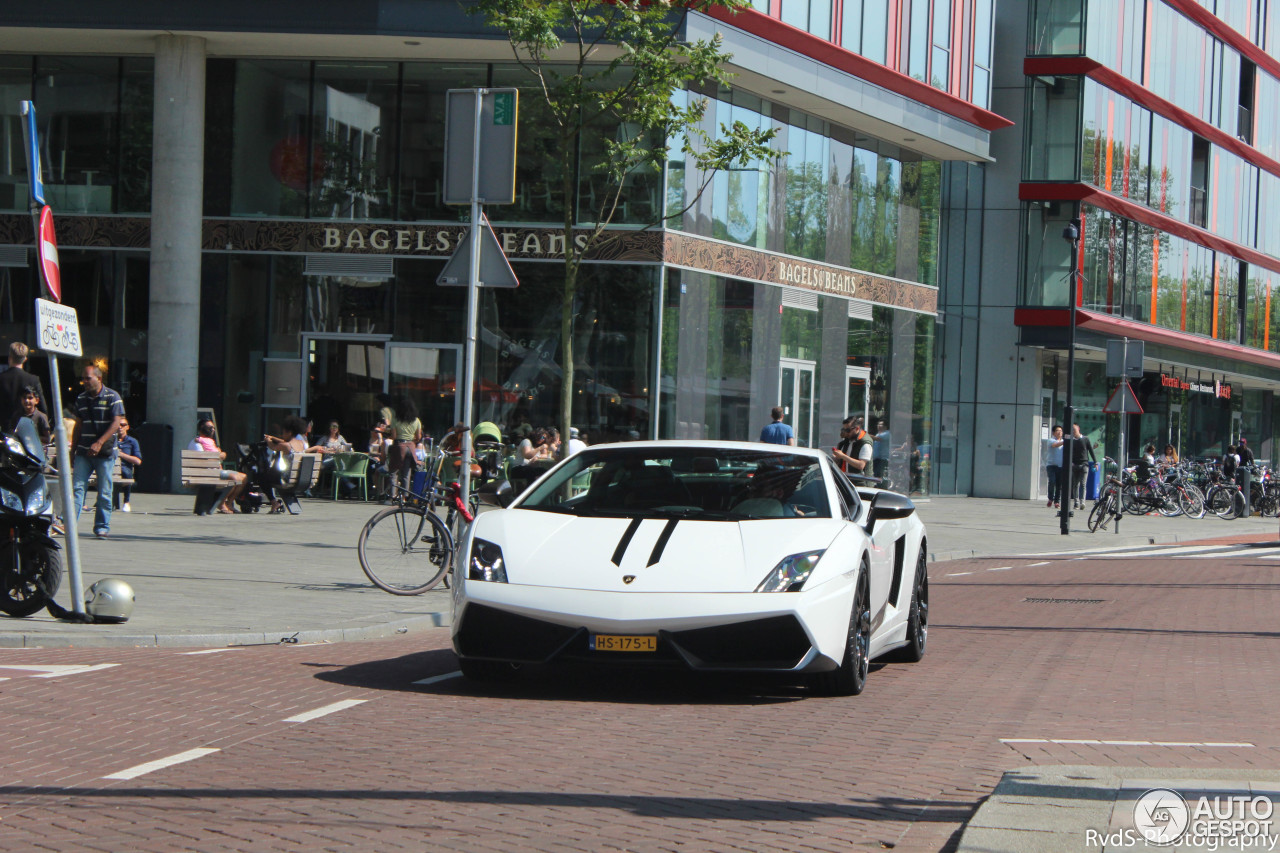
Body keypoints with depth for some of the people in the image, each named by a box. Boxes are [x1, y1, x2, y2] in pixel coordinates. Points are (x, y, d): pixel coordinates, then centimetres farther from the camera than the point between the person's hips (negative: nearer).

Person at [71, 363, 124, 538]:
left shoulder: (112, 397, -3)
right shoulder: (81, 399, 13)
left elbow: (116, 423, -11)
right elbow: (78, 426, 18)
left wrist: (99, 443, -21)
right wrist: (73, 451, 15)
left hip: (105, 452, -4)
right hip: (84, 452, 4)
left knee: (104, 492, 0)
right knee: (77, 487, -7)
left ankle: (102, 527, 8)